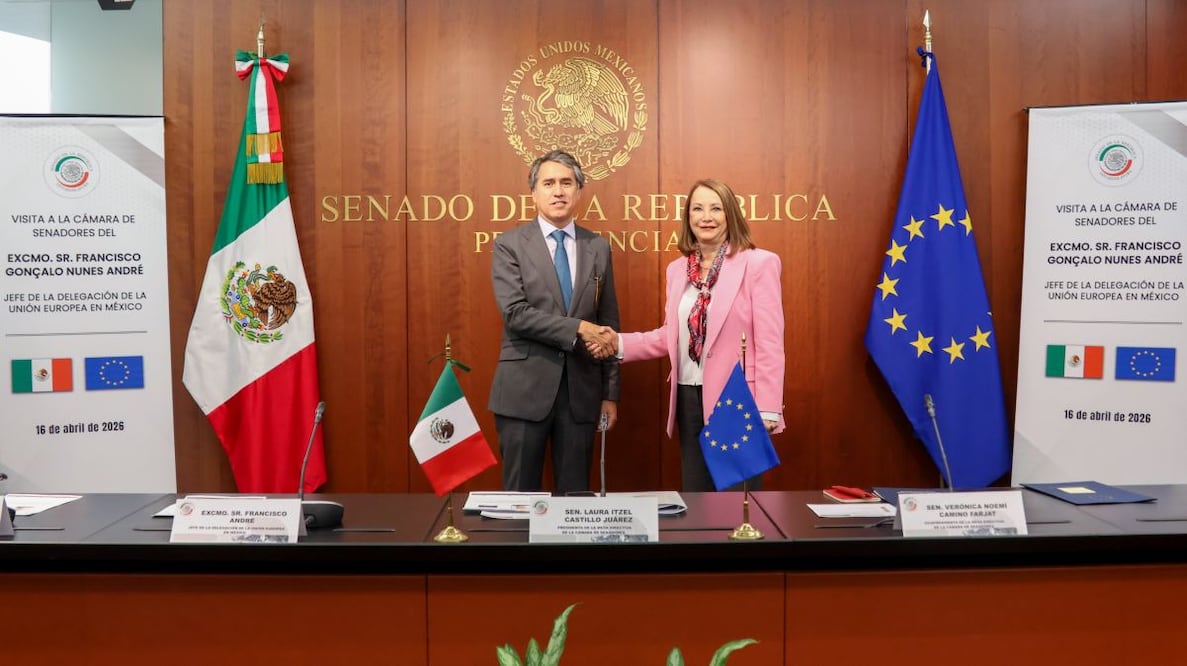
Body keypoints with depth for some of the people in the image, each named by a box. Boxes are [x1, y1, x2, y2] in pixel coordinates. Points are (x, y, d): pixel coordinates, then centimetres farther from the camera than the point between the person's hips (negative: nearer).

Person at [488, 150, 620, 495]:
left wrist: (610, 393, 6)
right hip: (525, 389, -3)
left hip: (582, 389, 3)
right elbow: (515, 314, -13)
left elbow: (609, 323, 9)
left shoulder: (598, 247, 8)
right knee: (521, 494, 6)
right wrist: (578, 329, -19)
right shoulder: (509, 245, -1)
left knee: (575, 494, 11)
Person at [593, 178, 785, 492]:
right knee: (693, 497, 14)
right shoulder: (677, 269, 10)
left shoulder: (759, 263, -7)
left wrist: (767, 410, -14)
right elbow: (671, 335, 12)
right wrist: (619, 343, -1)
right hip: (689, 399, 6)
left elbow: (769, 343, -11)